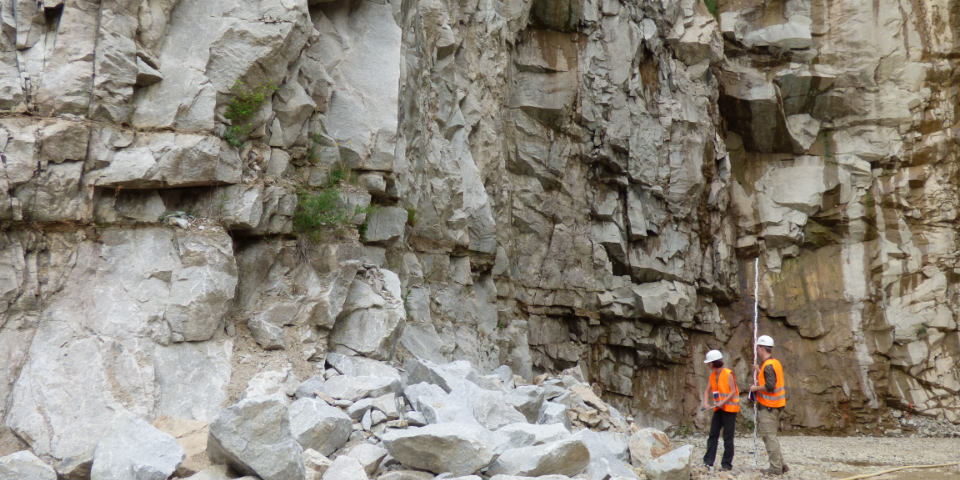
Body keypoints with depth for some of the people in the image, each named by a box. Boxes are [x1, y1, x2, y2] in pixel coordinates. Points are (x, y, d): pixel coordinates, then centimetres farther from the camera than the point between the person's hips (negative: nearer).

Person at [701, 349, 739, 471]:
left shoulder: (728, 374, -13)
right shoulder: (712, 375, 9)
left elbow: (733, 391, -15)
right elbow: (708, 390, 11)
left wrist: (723, 402, -23)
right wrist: (706, 403, -6)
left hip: (729, 408, -7)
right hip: (719, 409, 7)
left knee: (728, 437, -2)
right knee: (713, 435, 4)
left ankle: (727, 464, 3)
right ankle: (708, 461, 6)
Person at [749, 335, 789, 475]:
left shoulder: (768, 365, -18)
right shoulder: (775, 363, 13)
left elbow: (770, 386, -26)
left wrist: (756, 388, -12)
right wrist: (759, 371, 20)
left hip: (768, 406, -10)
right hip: (776, 405, 10)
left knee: (769, 436, -7)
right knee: (771, 436, 17)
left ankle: (776, 467, -5)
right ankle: (780, 464, 19)